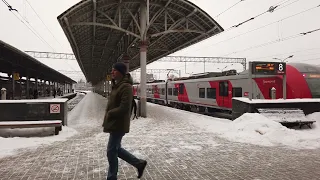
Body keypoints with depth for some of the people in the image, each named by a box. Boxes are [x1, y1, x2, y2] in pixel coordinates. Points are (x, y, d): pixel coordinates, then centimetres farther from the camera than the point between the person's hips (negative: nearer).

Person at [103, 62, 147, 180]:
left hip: (119, 124, -10)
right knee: (116, 149, 17)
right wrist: (109, 114, 6)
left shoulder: (126, 86, -18)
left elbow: (124, 108, -24)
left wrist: (109, 114, -14)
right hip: (114, 123, 10)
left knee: (111, 151, 2)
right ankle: (139, 163, 29)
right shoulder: (117, 85, 13)